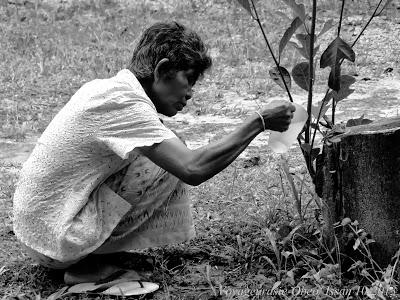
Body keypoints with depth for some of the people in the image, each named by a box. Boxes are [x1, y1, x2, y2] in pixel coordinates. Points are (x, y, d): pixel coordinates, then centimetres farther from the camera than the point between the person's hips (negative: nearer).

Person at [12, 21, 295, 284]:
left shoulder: (102, 87, 7)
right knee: (172, 164, -13)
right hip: (57, 241, -9)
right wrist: (259, 122, -19)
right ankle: (87, 265, -5)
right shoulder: (124, 102, -21)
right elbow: (193, 169, -28)